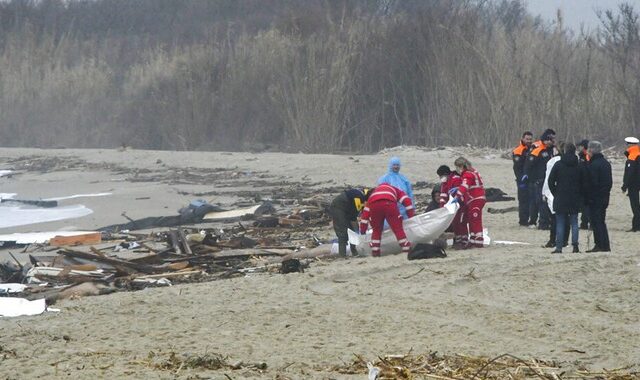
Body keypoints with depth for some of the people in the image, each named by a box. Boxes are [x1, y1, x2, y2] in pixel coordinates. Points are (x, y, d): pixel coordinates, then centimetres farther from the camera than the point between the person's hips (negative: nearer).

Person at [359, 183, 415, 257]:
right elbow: (406, 200, 21)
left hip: (374, 205, 2)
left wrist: (362, 230, 37)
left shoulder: (373, 192, 43)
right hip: (389, 204, -2)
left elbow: (365, 212, 37)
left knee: (376, 230, 20)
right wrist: (412, 216, 24)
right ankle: (407, 250, 4)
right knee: (398, 229, 7)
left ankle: (375, 252, 15)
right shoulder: (395, 190, 39)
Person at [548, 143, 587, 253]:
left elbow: (551, 181, -4)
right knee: (574, 223, 7)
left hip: (560, 199, -2)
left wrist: (555, 193, 8)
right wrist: (580, 196, 13)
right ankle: (575, 246, 1)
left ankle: (559, 247, -2)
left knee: (560, 224, 2)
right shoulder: (580, 167, 1)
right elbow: (584, 183, 4)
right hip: (575, 199, 2)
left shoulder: (558, 165, -5)